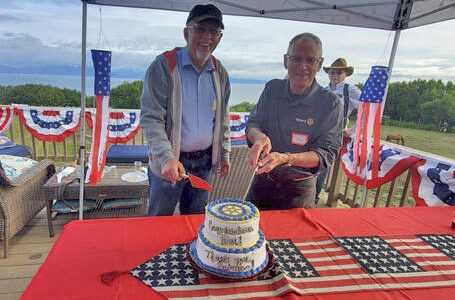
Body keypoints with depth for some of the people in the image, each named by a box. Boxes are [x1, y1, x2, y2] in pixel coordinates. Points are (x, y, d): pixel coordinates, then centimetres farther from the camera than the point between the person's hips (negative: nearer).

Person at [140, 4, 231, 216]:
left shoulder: (219, 72, 5)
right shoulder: (163, 66, -13)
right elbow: (150, 119, -16)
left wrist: (224, 154, 11)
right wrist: (166, 158, -26)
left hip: (204, 161, 5)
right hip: (168, 163, -4)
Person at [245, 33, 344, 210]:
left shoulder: (330, 104, -14)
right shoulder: (272, 89, -3)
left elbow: (326, 153, -18)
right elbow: (252, 124, -2)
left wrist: (286, 158, -35)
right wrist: (259, 136, -27)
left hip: (298, 189, -3)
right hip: (262, 180, 4)